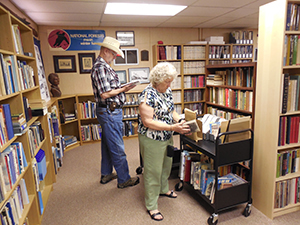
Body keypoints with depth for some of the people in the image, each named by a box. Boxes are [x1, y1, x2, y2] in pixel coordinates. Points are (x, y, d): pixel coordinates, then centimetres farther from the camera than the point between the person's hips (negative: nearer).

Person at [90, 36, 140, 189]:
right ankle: (124, 180, 15)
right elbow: (104, 94, -23)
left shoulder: (104, 66, 15)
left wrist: (122, 88, 8)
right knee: (117, 149, 1)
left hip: (109, 112, 11)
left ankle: (106, 174, 34)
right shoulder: (100, 67, -18)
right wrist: (123, 89, -15)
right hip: (109, 112, -11)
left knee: (107, 145, 19)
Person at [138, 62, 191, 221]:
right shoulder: (147, 95, -24)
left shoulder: (167, 91, 2)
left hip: (167, 138, 8)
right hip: (152, 140, -8)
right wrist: (172, 127, -31)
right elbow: (148, 121, -27)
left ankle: (163, 189, 50)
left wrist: (181, 121, -9)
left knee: (166, 165, 24)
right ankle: (151, 206, 24)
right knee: (153, 171, 5)